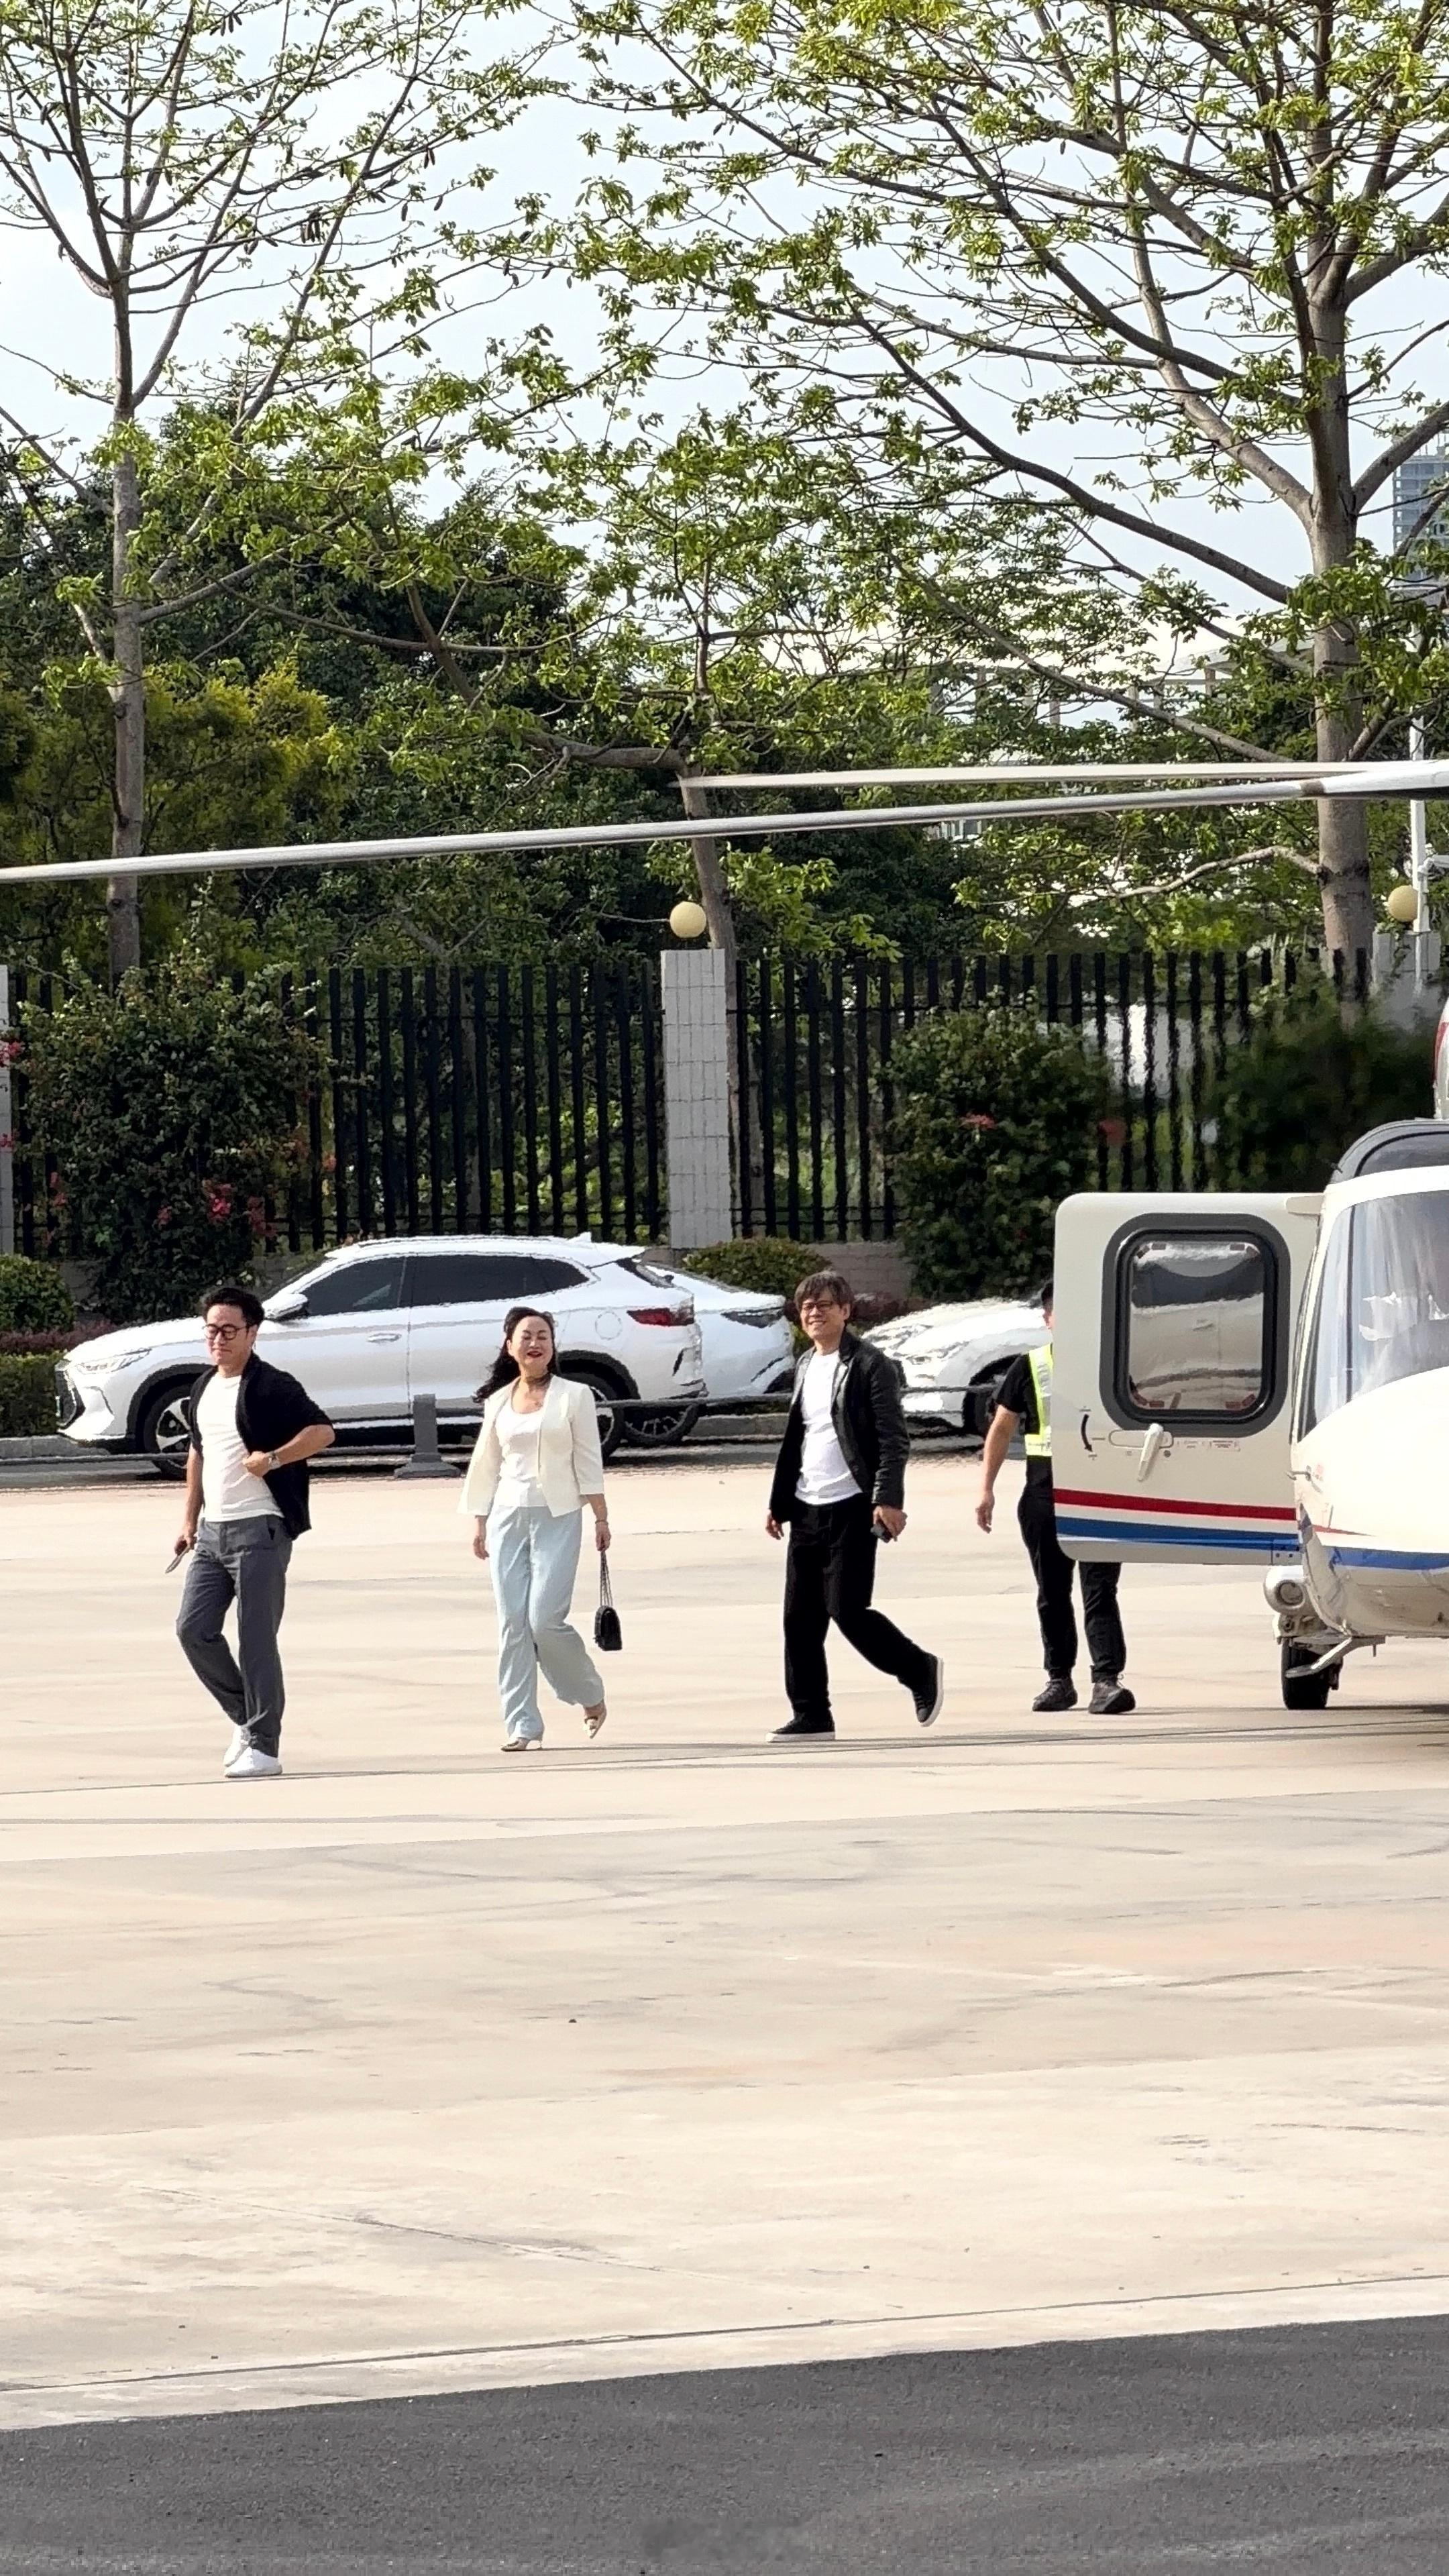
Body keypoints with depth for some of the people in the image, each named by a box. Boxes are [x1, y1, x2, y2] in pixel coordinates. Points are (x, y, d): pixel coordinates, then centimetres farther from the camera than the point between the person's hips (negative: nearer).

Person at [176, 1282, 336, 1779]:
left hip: (259, 1530, -8)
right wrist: (190, 1519, 21)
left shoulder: (271, 1387, -9)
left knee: (256, 1640, -6)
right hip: (212, 1530, 8)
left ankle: (263, 1747, -1)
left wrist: (273, 1459, -25)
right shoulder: (204, 1388, 15)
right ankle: (244, 1717, 21)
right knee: (194, 1629, 3)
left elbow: (322, 1431, -16)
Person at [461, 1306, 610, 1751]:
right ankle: (521, 1725, 2)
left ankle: (591, 1695, 13)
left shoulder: (573, 1397, 1)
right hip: (508, 1517, 4)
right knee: (513, 1623, -1)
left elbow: (588, 1461, 1)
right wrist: (480, 1523, 12)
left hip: (558, 1518, -4)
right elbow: (485, 1464, 16)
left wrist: (601, 1517, -1)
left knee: (545, 1621, -12)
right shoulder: (499, 1402, 11)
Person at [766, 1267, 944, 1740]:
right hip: (807, 1509, 8)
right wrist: (779, 1501, 20)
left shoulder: (869, 1365, -8)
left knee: (847, 1610, -10)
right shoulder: (805, 1367, 16)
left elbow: (894, 1438, -12)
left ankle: (921, 1671, 10)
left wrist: (888, 1498, -21)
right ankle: (811, 1715, 10)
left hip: (851, 1509, -8)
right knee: (800, 1617, 4)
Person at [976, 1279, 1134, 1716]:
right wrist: (987, 1488, 3)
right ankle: (1059, 1679, 19)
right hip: (1044, 1493, 2)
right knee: (1052, 1594, 9)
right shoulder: (1029, 1368, 7)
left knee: (1100, 1590, -11)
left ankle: (1107, 1680, -17)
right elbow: (1001, 1430, 10)